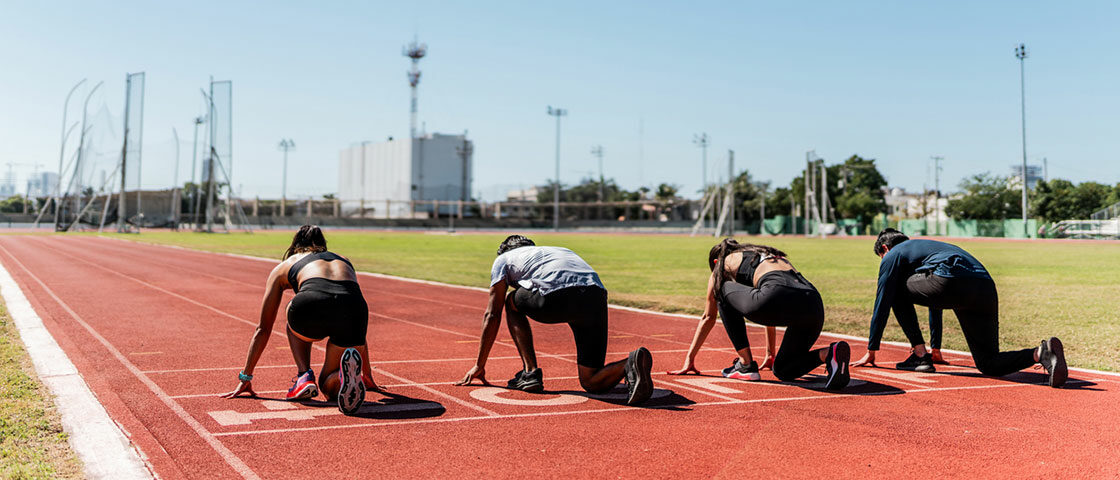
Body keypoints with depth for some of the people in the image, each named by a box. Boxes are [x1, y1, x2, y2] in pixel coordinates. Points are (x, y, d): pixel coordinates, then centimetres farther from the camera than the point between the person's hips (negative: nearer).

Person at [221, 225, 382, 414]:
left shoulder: (283, 267, 34)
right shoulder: (344, 261, 41)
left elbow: (263, 329, 38)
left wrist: (245, 377, 48)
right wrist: (367, 376, 56)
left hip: (312, 307, -2)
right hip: (353, 310, 2)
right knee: (329, 387, 24)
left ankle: (304, 377, 17)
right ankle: (348, 368, -11)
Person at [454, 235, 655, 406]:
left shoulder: (504, 259, 31)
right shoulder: (562, 251, 44)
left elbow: (492, 315, 28)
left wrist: (479, 366, 36)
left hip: (558, 299, -5)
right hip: (597, 296, 5)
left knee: (512, 303, 29)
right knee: (591, 382, 13)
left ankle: (531, 372, 17)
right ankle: (630, 364, -18)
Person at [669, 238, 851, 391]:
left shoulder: (724, 264, 25)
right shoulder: (770, 256, 41)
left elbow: (708, 318, 32)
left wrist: (689, 359, 41)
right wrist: (770, 352, 60)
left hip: (781, 299, -7)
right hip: (814, 305, 7)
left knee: (723, 291, 22)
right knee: (783, 371, 24)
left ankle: (745, 364, 19)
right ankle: (830, 354, -4)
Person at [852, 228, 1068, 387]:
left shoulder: (893, 255, 21)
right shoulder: (925, 246, 43)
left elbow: (882, 304, 18)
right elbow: (935, 302, 51)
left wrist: (871, 352, 23)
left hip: (952, 283, -7)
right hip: (986, 288, 7)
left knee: (898, 293, 20)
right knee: (988, 364, 11)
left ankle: (920, 355, 14)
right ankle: (1042, 352, -15)